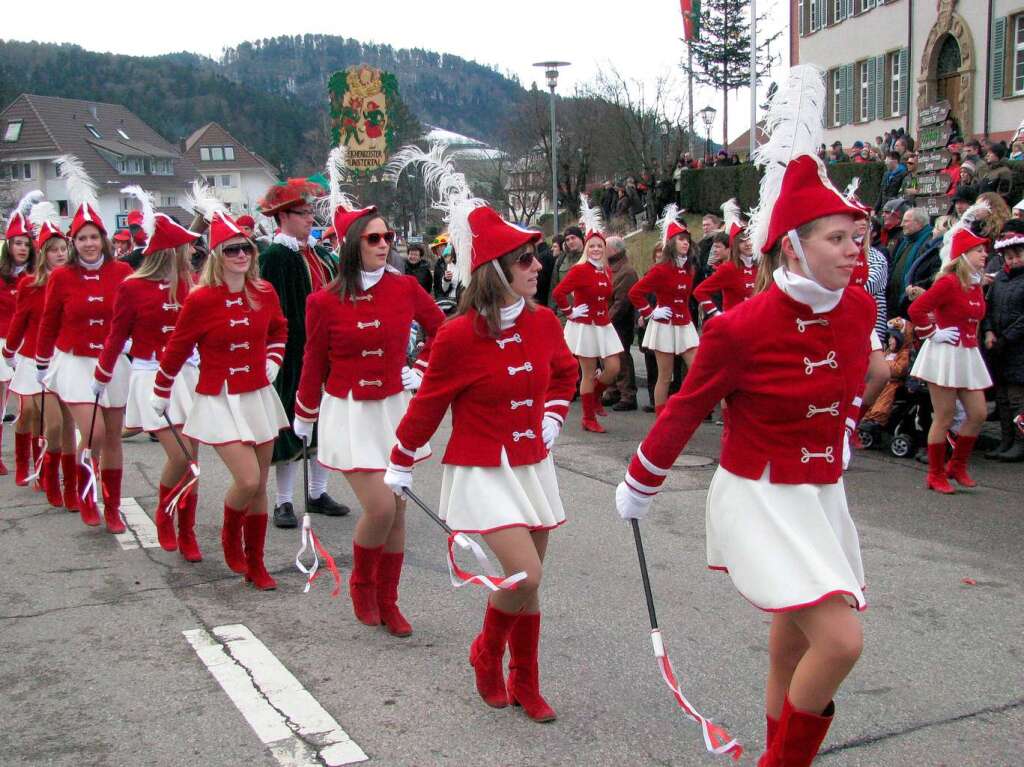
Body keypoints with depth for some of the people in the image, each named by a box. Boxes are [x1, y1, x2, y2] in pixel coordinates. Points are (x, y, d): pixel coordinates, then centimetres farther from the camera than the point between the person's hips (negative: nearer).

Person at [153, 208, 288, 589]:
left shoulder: (264, 292, 0)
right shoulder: (201, 299, -14)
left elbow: (279, 330, 21)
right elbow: (176, 350, -3)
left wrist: (273, 361, 5)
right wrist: (160, 394, 6)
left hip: (259, 397, 5)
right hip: (219, 401, -5)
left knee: (260, 486, 9)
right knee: (247, 480, -16)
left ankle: (255, 564, 24)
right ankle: (230, 535, 17)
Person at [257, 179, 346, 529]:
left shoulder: (319, 253, 13)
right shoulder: (275, 257, -10)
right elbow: (275, 311, -16)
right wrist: (279, 351, -21)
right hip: (293, 353, -7)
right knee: (290, 425, 1)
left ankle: (318, 494, 25)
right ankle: (284, 502, 11)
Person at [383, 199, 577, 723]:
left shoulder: (544, 322, -1)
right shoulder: (458, 336, -18)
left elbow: (565, 373, 20)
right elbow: (428, 404, -6)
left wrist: (553, 416, 6)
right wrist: (400, 465, 5)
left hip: (534, 468, 6)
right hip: (482, 473, -6)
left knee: (528, 582, 12)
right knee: (526, 575, -17)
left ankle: (524, 685, 31)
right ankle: (487, 655, 15)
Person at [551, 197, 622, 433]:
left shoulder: (607, 271, 8)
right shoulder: (579, 269, -14)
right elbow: (558, 292, -21)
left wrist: (604, 310, 13)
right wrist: (570, 312, -13)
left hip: (604, 325, 6)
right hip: (584, 326, -6)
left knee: (613, 369, 3)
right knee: (589, 374, 0)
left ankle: (595, 397, 31)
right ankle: (589, 418, 11)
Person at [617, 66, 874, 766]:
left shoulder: (860, 310, -3)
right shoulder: (740, 329, -20)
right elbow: (685, 411, -7)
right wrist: (638, 488, 4)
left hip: (823, 496, 6)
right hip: (761, 500, -6)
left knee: (794, 642, 17)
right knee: (841, 640, -14)